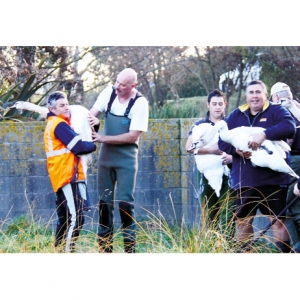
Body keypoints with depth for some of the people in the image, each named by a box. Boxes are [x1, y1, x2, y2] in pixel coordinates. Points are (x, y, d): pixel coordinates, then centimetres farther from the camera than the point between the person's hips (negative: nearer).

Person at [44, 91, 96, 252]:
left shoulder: (53, 124, 21)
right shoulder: (59, 124, -11)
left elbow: (74, 144, 17)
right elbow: (79, 146, -18)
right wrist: (94, 145, 1)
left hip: (62, 177, 11)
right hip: (66, 176, -11)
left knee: (65, 219, 14)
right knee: (76, 218, -15)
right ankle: (66, 251, -18)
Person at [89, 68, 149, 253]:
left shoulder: (140, 103, -13)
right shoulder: (109, 93, 0)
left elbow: (133, 136, -16)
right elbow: (92, 113, 2)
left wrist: (104, 139, -19)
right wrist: (93, 120, -22)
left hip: (126, 159, -5)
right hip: (106, 156, 5)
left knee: (125, 203, -9)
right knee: (104, 202, 8)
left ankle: (130, 247, -2)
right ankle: (105, 247, 15)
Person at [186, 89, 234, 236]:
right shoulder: (199, 125, 11)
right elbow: (189, 147, -4)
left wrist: (232, 157, -13)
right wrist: (211, 150, -18)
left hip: (228, 174, -1)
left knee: (227, 216, -10)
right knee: (209, 217, 3)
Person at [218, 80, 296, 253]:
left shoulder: (276, 112, 0)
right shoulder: (236, 115, 13)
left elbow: (290, 127, -20)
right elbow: (222, 141, 8)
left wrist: (264, 134, -31)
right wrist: (237, 150, -13)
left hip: (273, 180, -4)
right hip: (244, 180, 4)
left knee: (278, 220, -1)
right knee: (243, 222, 9)